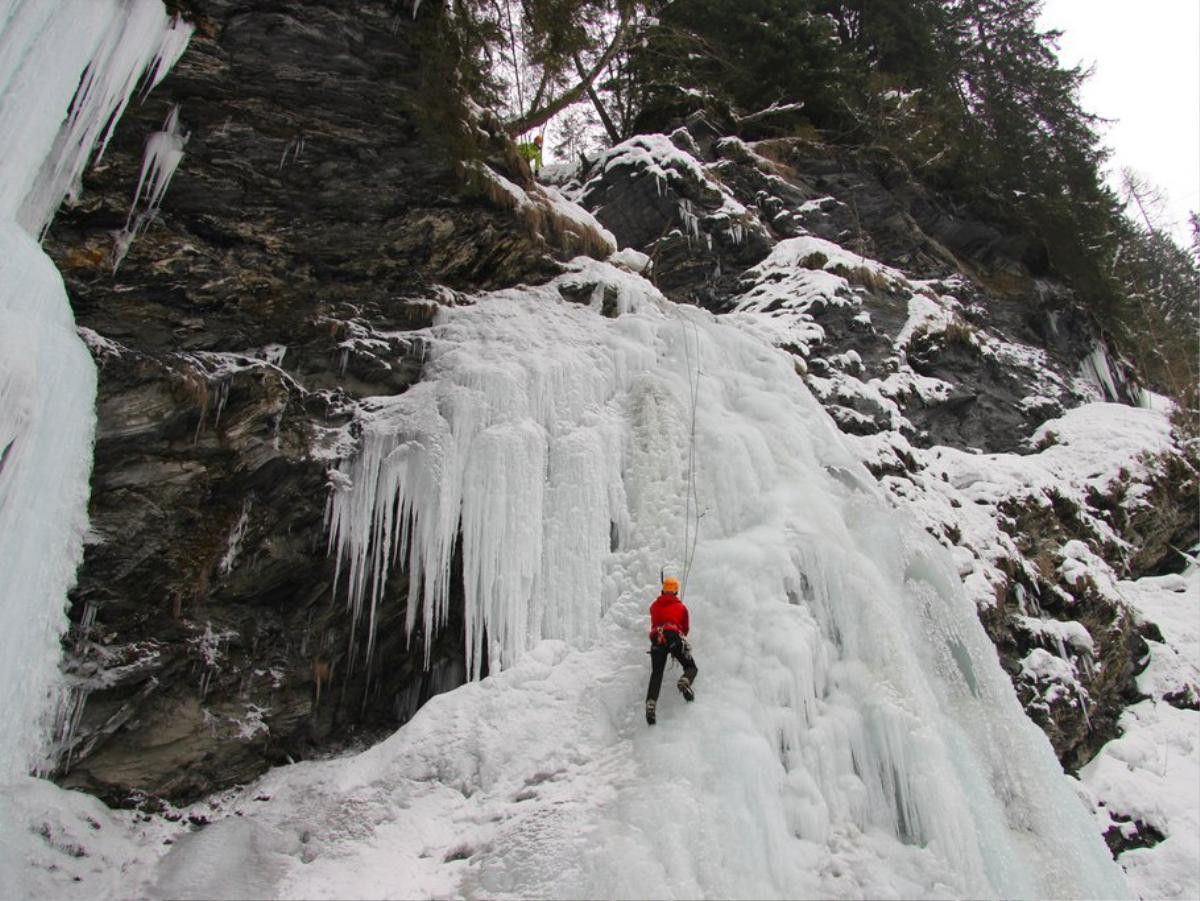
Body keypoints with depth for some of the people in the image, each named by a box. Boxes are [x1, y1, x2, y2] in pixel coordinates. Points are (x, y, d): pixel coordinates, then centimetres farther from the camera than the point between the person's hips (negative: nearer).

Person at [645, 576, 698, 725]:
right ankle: (684, 682, -25)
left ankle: (651, 704, -21)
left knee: (656, 673, 1)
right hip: (675, 637, -1)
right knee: (691, 667, 10)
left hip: (657, 639, 2)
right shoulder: (682, 607, 22)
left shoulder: (654, 606, 25)